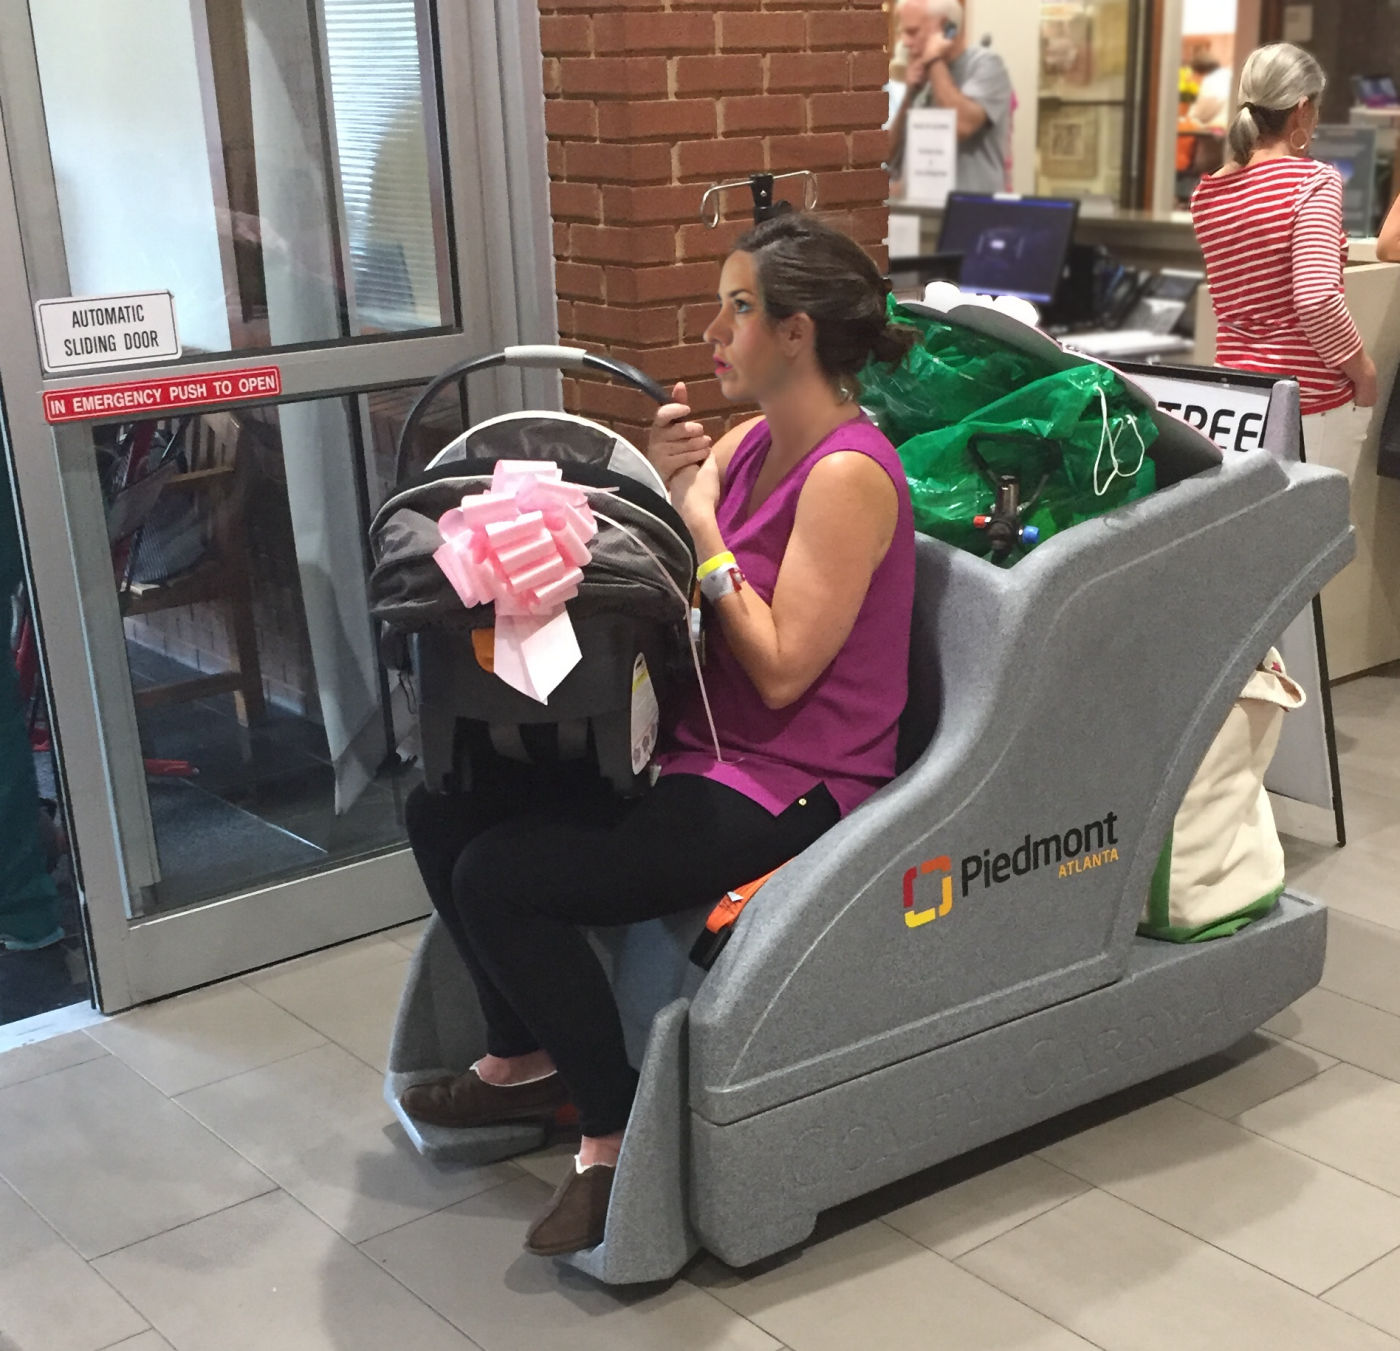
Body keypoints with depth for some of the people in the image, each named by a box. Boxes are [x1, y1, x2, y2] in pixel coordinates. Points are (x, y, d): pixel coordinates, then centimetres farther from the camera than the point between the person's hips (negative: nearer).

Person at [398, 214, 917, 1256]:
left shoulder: (848, 474, -18)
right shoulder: (758, 440, 8)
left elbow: (781, 671, -21)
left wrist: (704, 529, -15)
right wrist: (662, 474, -4)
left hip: (790, 786, -9)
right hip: (699, 747, 9)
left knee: (498, 877, -22)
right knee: (443, 812, 4)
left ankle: (618, 1131, -3)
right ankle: (525, 1060, 20)